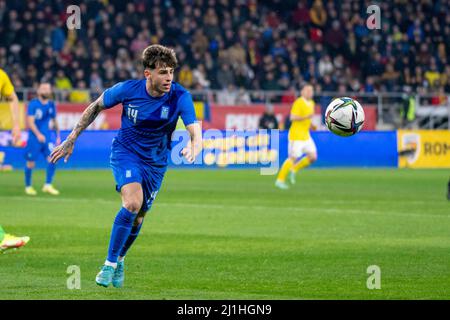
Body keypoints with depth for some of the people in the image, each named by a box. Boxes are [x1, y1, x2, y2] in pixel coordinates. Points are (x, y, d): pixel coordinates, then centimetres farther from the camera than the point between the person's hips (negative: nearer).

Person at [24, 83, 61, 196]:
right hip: (34, 137, -4)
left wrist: (58, 135, 20)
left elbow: (54, 121, 21)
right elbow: (30, 122, -15)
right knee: (31, 162, 1)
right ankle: (28, 186, 19)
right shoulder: (33, 104, -8)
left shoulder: (51, 105, 8)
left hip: (46, 136, 4)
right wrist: (38, 134, -27)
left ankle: (48, 185, -6)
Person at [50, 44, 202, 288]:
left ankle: (119, 259, 38)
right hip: (125, 152, -2)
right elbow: (96, 107, 1)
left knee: (137, 218, 8)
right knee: (133, 202, -27)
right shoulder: (127, 89, -17)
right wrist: (71, 140, 3)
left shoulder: (180, 97, -19)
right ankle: (110, 264, -16)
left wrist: (193, 147, -53)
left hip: (155, 162, 2)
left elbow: (195, 130, -29)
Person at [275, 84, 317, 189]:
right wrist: (306, 117, -32)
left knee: (313, 157, -2)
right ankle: (280, 180, 3)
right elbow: (292, 117, -22)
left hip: (306, 136, 8)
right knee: (293, 158, -7)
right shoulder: (298, 103, -13)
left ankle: (294, 170, 15)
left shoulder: (311, 103, 14)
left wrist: (311, 125, 11)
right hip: (296, 135, -8)